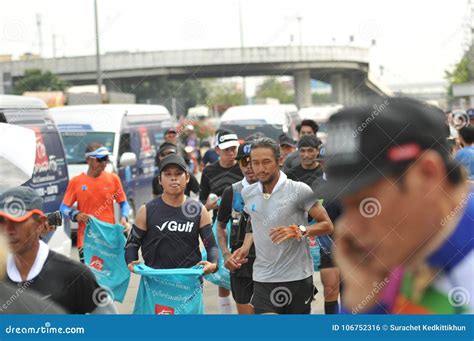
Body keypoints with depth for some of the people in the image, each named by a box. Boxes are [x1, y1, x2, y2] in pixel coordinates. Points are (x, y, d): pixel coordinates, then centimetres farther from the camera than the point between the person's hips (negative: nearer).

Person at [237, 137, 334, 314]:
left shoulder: (299, 190, -8)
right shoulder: (247, 193, 6)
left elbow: (327, 225, -7)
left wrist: (298, 231, -22)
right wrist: (247, 246, 9)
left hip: (298, 278, -2)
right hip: (263, 279, 3)